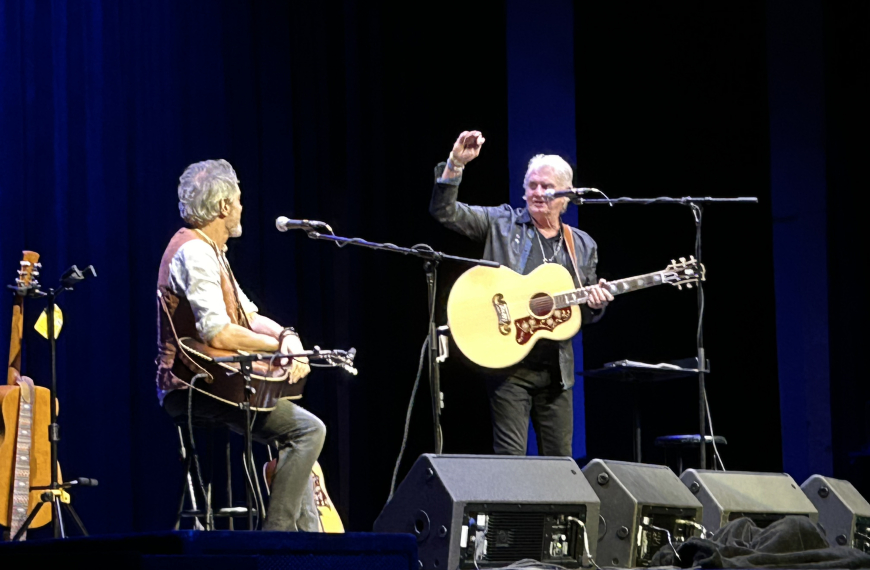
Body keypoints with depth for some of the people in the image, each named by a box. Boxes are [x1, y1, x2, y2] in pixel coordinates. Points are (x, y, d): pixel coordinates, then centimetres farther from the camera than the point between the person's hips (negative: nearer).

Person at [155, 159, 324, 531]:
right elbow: (217, 333, -26)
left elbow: (248, 317, 16)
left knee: (295, 431, 23)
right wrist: (281, 345, -14)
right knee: (308, 429, -17)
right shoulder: (195, 252, -16)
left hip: (203, 385, 11)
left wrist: (287, 336, -5)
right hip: (193, 388, -11)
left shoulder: (210, 251, 18)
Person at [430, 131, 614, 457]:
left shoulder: (582, 246, 15)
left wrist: (595, 304, -5)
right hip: (509, 362, -4)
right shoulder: (501, 223, 6)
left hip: (557, 367, 4)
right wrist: (455, 164, -16)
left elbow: (585, 317, 19)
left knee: (560, 460, 4)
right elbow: (444, 211, -4)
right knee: (510, 457, -9)